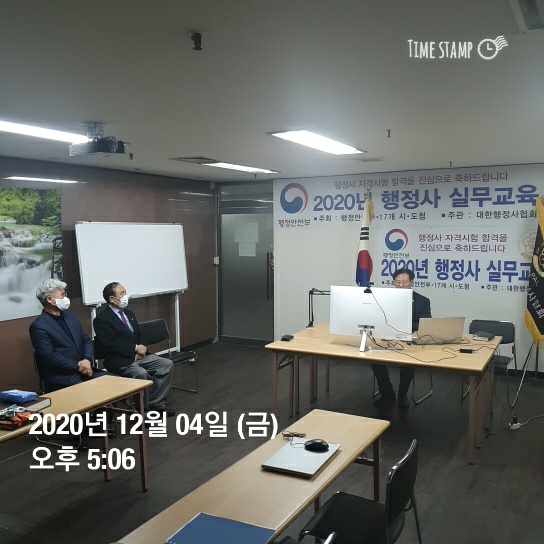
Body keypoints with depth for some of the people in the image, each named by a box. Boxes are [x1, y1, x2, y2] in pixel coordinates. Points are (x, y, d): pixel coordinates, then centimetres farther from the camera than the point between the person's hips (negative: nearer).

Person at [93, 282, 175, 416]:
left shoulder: (129, 314, 15)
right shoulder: (101, 319, -10)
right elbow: (111, 344, -19)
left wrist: (140, 349, -5)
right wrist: (135, 348, -18)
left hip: (137, 355, 8)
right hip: (118, 360, -8)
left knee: (167, 364, -9)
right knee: (141, 373, -34)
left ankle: (156, 403, -1)